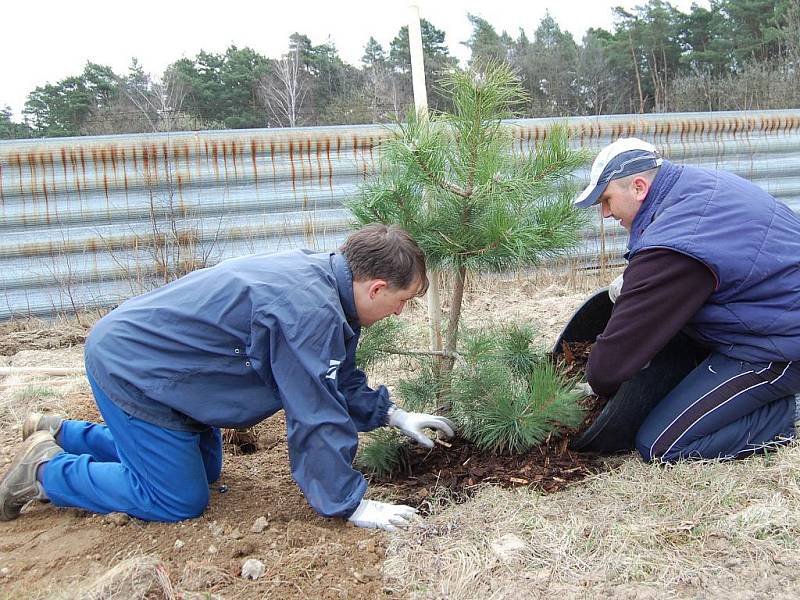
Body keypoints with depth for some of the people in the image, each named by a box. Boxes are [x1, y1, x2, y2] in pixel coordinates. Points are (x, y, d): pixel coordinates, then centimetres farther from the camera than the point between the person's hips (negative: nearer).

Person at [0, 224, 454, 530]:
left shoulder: (322, 276, 0)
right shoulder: (309, 311, -32)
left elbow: (339, 377, 14)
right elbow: (317, 417, -27)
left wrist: (392, 415, 12)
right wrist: (351, 505, -17)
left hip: (140, 350, 10)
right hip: (130, 370, -10)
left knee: (206, 469, 21)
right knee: (181, 500, -1)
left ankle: (61, 435, 31)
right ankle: (45, 470, 12)